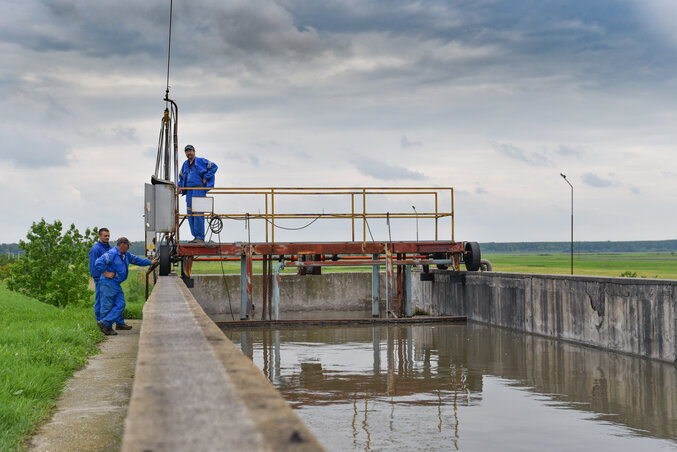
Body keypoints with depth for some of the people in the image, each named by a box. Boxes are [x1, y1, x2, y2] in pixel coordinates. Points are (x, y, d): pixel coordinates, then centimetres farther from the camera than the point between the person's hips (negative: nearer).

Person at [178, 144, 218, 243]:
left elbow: (214, 166, -3)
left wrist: (205, 178, -7)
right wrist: (180, 187, 15)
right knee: (190, 213, 4)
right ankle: (196, 237, 10)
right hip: (189, 191, 7)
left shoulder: (200, 161, 0)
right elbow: (181, 177, 30)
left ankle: (200, 237, -12)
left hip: (199, 190, -7)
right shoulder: (185, 164, 18)